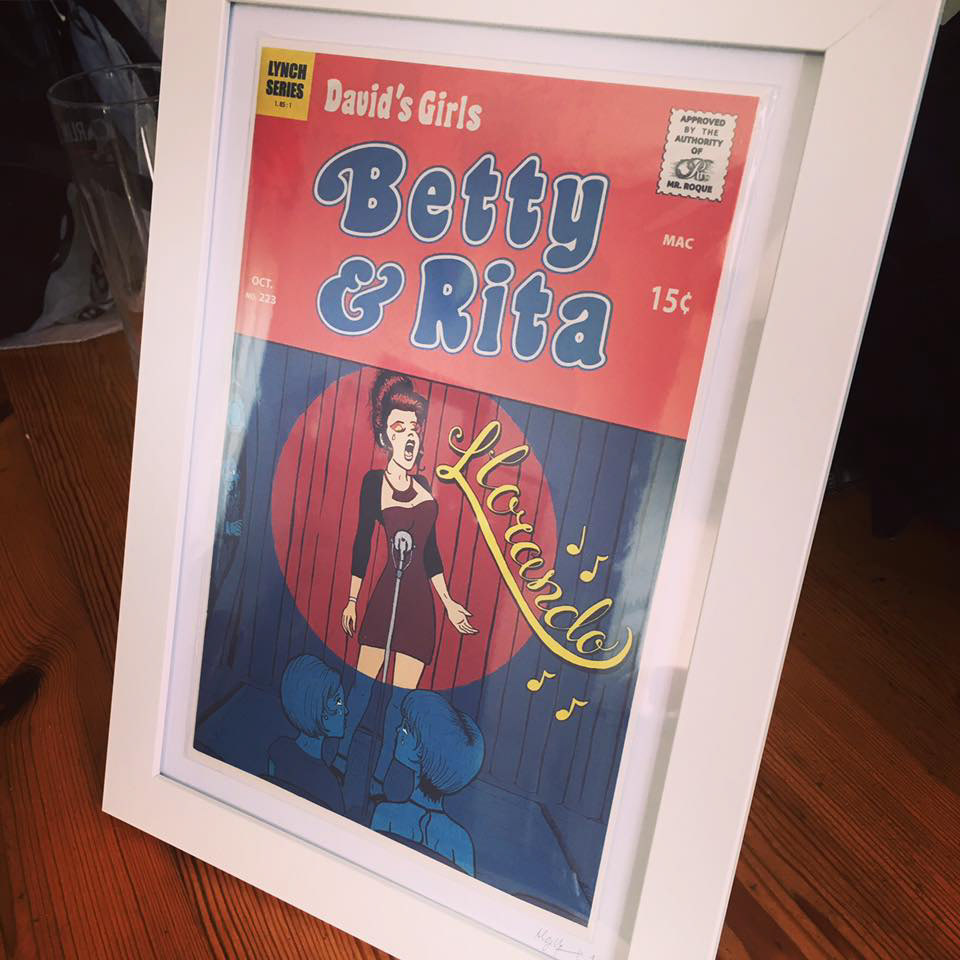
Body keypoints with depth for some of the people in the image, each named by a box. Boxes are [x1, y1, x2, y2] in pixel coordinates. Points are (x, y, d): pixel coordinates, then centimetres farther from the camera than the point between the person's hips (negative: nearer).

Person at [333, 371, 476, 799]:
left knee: (400, 696, 7)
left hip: (419, 600, 4)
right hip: (387, 592, -4)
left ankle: (378, 780, 18)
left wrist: (448, 602, 17)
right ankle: (342, 754, 30)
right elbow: (361, 543, -1)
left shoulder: (423, 486, 12)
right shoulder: (374, 482, -2)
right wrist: (351, 599, -1)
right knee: (364, 681, 6)